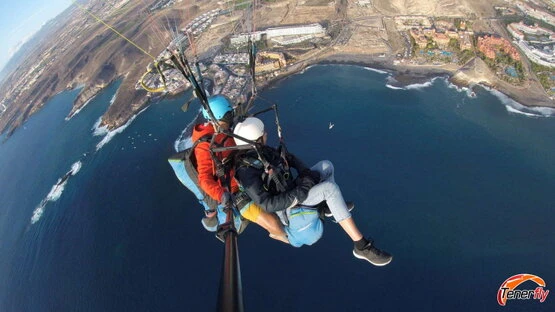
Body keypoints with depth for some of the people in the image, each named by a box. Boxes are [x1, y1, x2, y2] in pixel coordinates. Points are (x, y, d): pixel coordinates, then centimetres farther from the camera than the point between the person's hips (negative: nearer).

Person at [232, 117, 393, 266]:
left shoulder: (261, 150, -6)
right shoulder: (246, 170, -30)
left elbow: (289, 158, 7)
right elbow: (268, 205, -33)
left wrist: (304, 171, -12)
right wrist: (301, 191, -30)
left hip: (291, 189, 8)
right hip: (285, 206, -8)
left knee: (327, 165, 6)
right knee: (330, 188, -27)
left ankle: (328, 207, 27)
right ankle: (362, 246, -21)